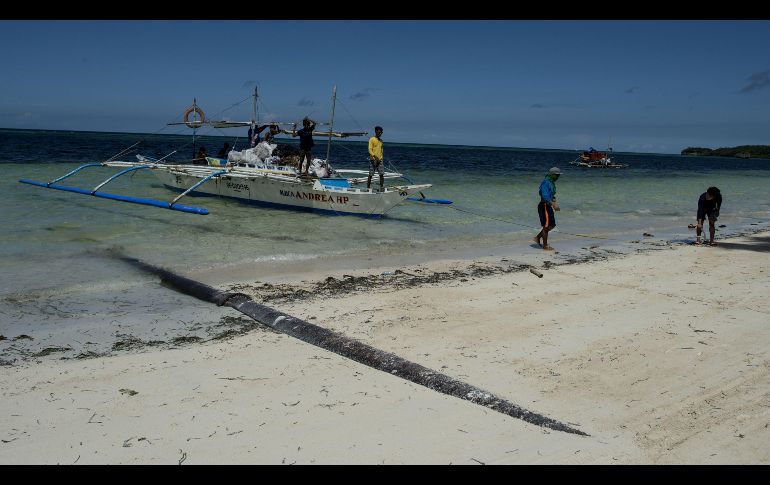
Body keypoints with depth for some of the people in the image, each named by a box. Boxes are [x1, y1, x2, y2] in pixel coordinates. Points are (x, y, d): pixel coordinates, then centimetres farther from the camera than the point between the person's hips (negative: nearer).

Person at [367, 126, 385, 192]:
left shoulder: (381, 140, 14)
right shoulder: (372, 139, -6)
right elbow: (370, 150, -13)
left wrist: (381, 158, 15)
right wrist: (375, 156, -27)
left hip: (380, 160, 6)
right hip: (373, 160, -6)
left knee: (382, 174, -2)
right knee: (370, 175, -1)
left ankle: (382, 188, 3)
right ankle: (368, 188, 6)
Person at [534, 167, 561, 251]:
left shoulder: (552, 183, 14)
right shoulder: (546, 183, -17)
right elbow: (545, 196, -29)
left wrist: (555, 203, 13)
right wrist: (553, 204, -37)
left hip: (548, 206, 10)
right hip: (544, 206, -10)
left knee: (552, 225, 15)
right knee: (546, 226, -3)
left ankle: (538, 237, 24)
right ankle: (545, 245, 6)